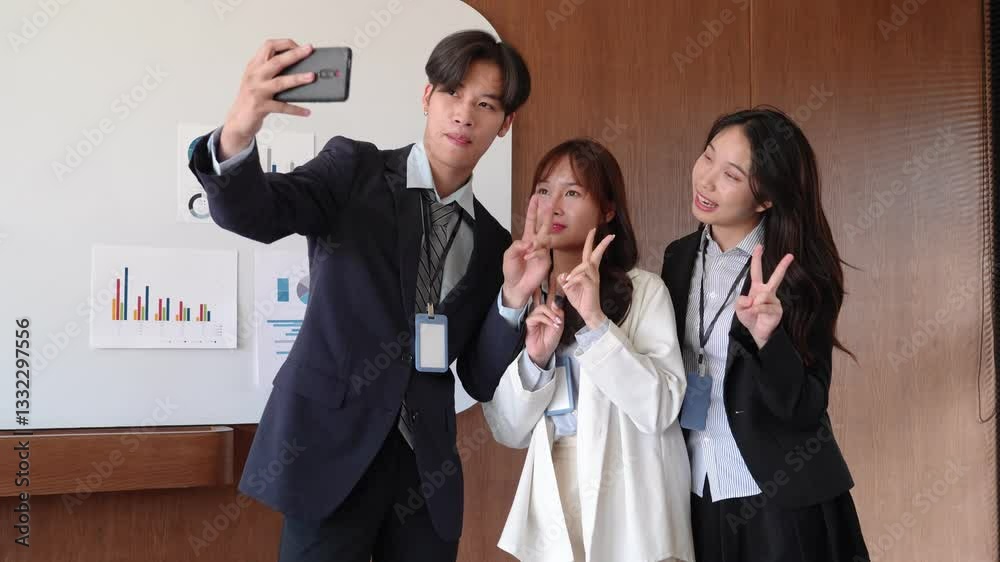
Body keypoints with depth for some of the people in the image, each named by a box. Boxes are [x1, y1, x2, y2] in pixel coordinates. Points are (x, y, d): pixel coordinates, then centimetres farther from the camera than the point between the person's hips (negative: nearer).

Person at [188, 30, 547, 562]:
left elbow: (483, 383, 9)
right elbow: (251, 215, -18)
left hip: (427, 472, 4)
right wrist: (237, 132, -38)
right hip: (332, 450, -4)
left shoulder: (492, 243, 9)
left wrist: (513, 299, -8)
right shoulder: (355, 167, 0)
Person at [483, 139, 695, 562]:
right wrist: (535, 359, -16)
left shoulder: (643, 291, -8)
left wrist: (596, 321, -24)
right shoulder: (523, 297, 3)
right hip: (551, 501, 3)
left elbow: (660, 409, -17)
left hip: (629, 507, -3)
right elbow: (508, 431, 1)